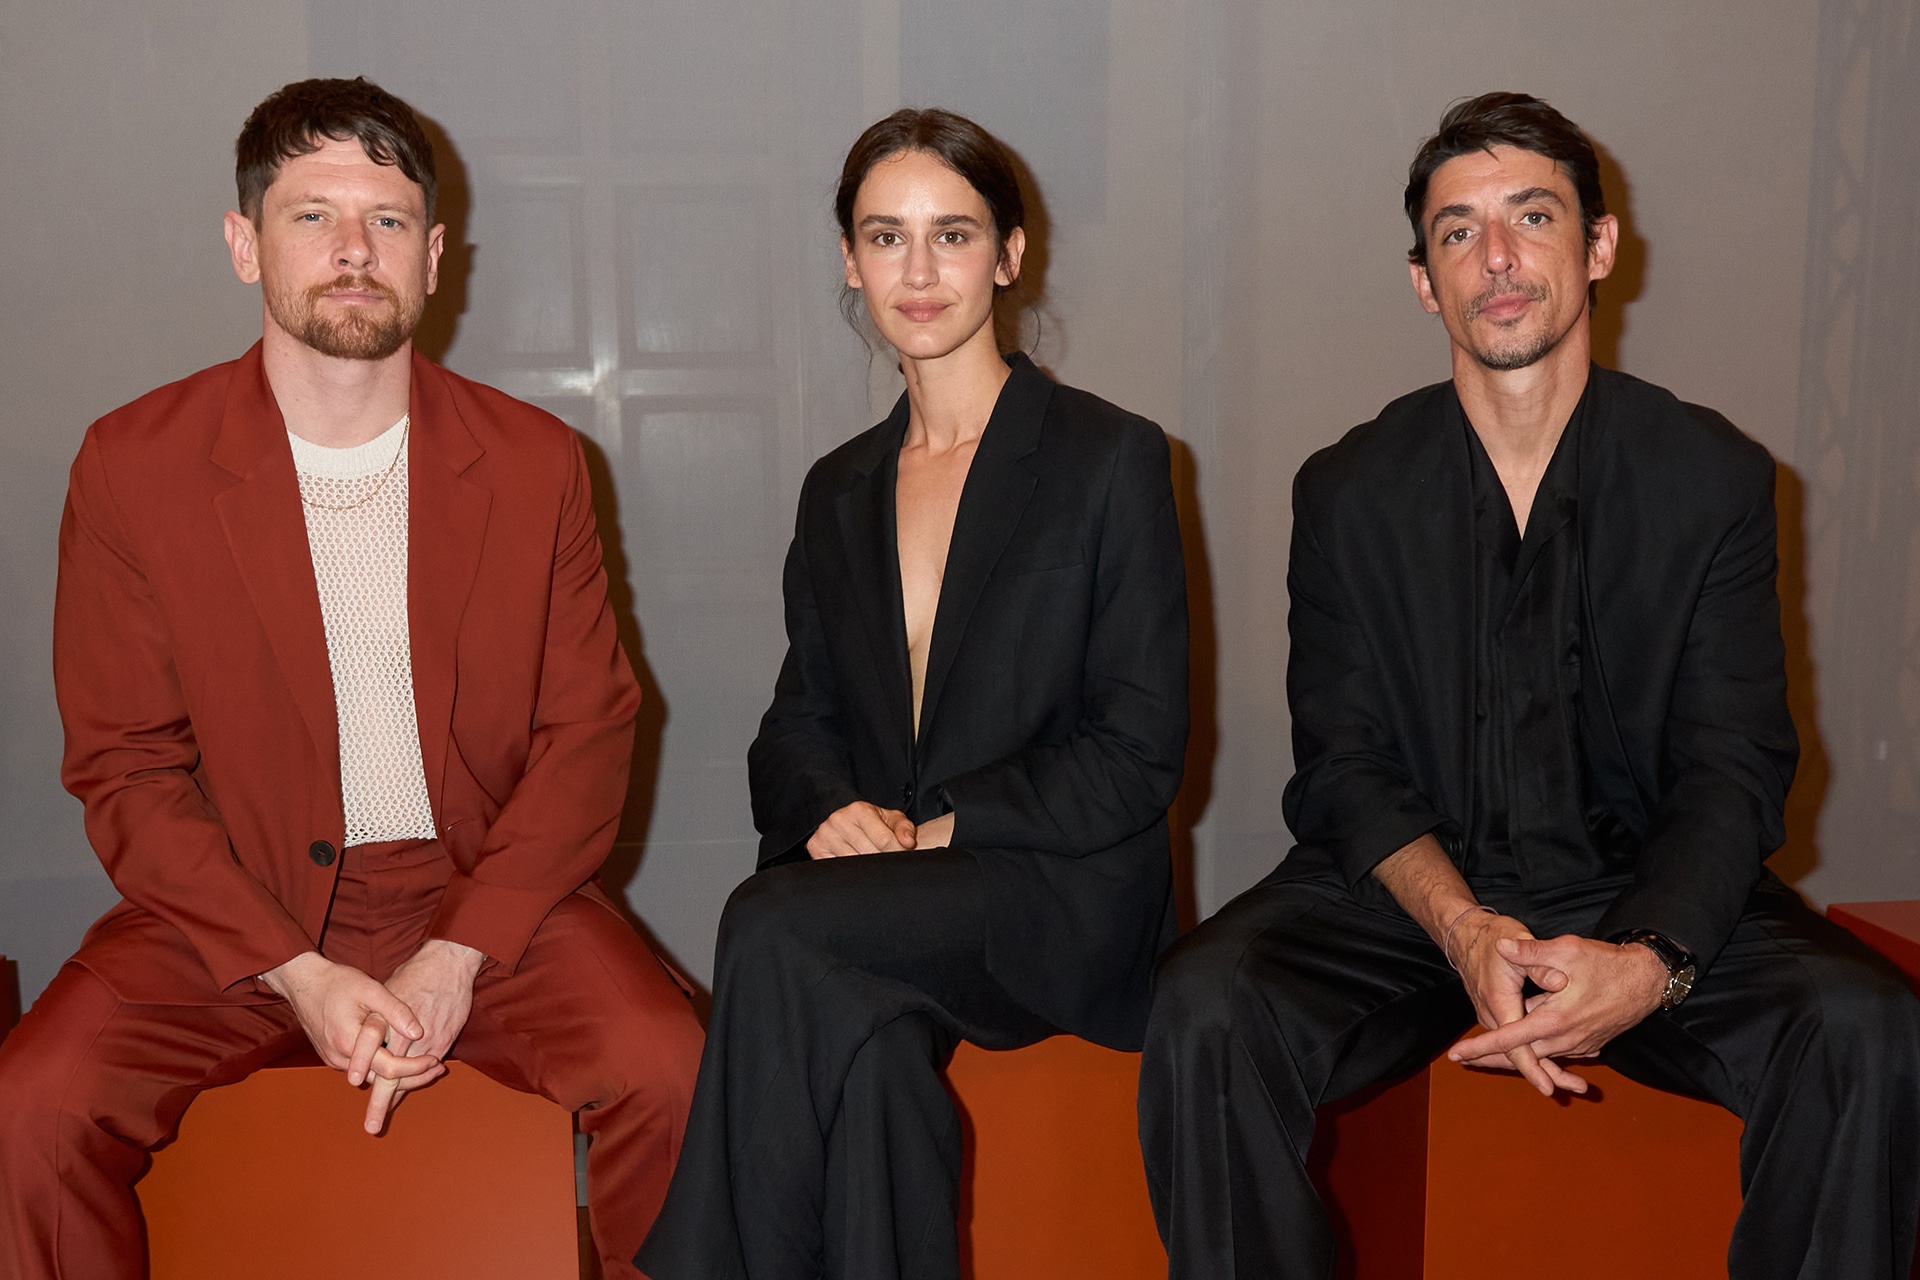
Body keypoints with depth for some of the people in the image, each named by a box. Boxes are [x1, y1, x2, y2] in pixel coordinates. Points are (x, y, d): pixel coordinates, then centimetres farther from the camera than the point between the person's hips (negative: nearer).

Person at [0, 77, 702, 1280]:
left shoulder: (536, 462, 1)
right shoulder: (133, 465, -2)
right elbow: (125, 767, -2)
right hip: (233, 909, 0)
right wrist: (298, 975, -14)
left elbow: (588, 730, 1)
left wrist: (456, 959, -12)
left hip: (486, 897, 0)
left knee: (674, 1073, -24)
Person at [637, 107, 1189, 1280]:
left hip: (1060, 898, -3)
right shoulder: (839, 491, 18)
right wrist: (831, 812, -8)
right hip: (885, 915, 3)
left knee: (773, 925, -30)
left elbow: (1138, 753, -4)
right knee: (866, 1045, -33)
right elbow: (798, 725, 17)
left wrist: (938, 833, -15)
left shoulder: (1112, 458, 1)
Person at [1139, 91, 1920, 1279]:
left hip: (1647, 896, 1)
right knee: (1206, 1009, -28)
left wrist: (1653, 961, -24)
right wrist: (1462, 929, -22)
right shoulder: (1349, 493, 2)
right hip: (1411, 895, 0)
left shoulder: (1716, 478, 1)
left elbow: (1736, 769, -3)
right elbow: (1346, 768, -2)